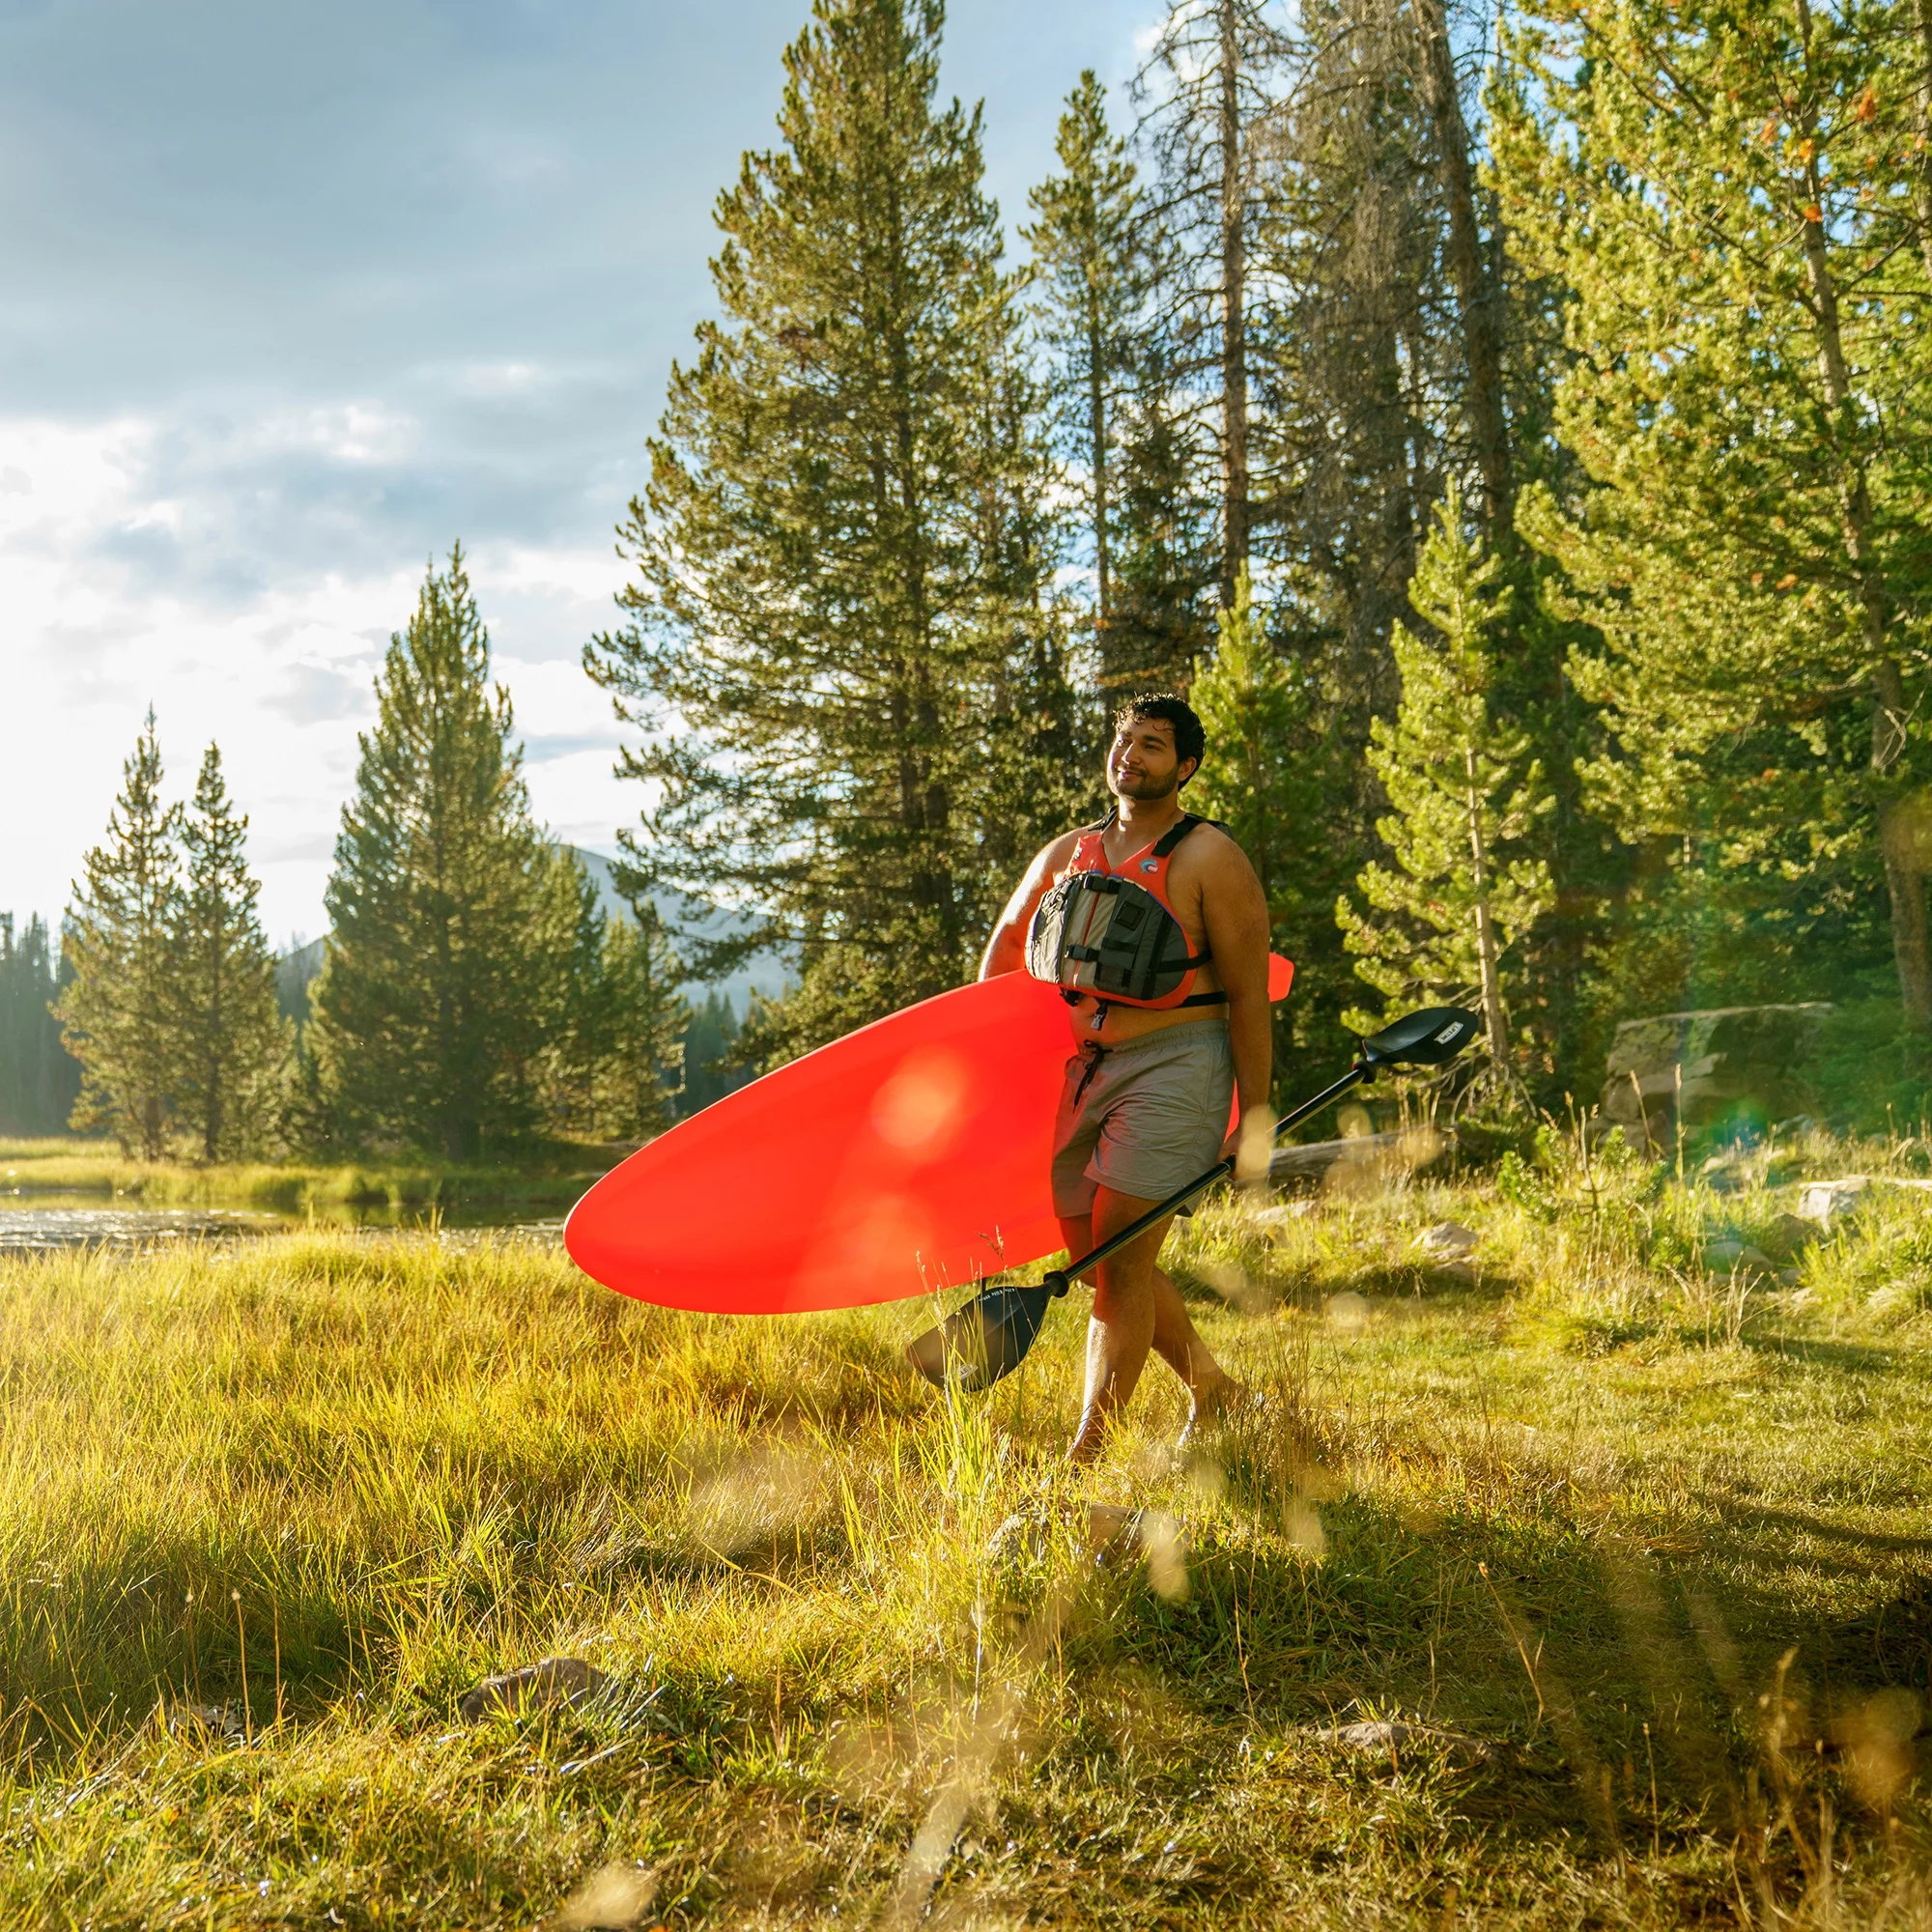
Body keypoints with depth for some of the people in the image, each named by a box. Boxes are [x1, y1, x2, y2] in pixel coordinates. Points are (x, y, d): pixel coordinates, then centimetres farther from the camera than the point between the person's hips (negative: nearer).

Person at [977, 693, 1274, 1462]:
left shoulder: (1209, 861, -4)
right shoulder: (1064, 856, 14)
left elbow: (1247, 993, -7)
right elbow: (1004, 949, 25)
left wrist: (1255, 1114, -11)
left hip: (1170, 1069, -7)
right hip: (1078, 1073, 7)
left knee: (1120, 1262, -10)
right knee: (1096, 1257, 10)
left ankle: (1085, 1458, -3)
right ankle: (1211, 1388, 30)